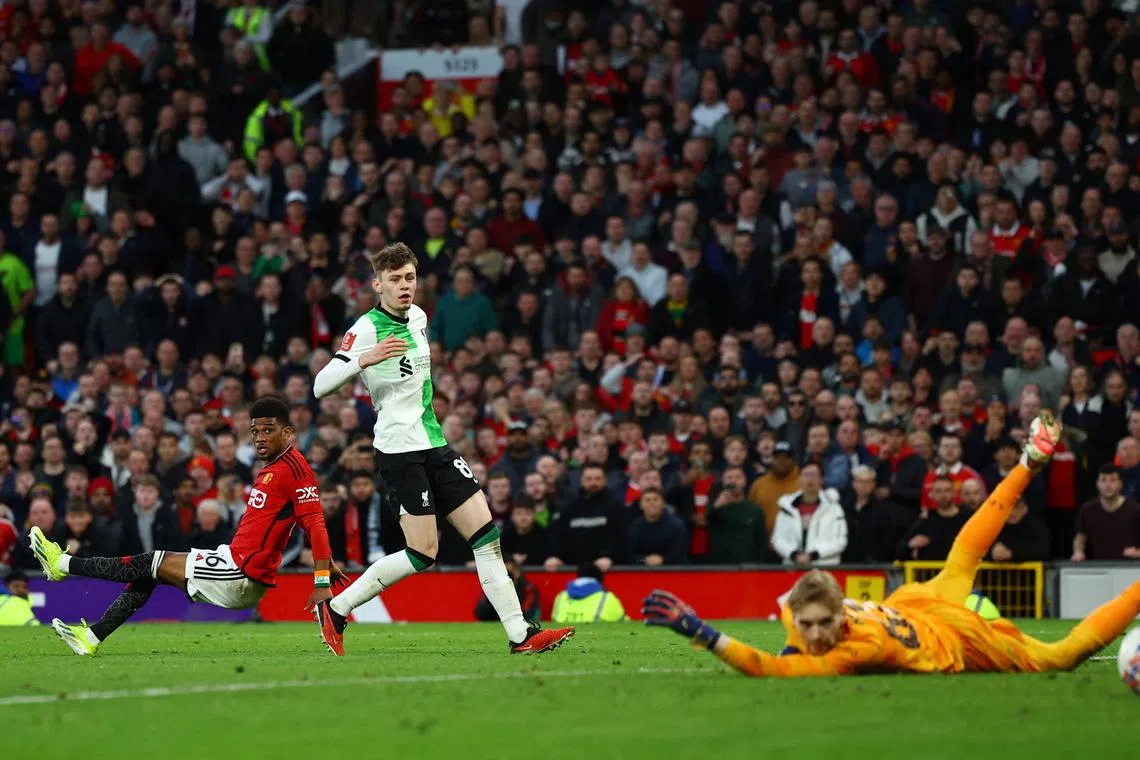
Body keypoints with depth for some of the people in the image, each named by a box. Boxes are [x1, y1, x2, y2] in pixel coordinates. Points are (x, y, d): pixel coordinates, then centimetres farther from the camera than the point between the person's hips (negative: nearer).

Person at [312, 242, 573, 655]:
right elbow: (321, 385, -20)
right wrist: (363, 360, -32)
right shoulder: (366, 329, -12)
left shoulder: (417, 316, 11)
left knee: (487, 534, 0)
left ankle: (521, 634, 0)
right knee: (423, 554, -11)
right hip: (401, 449, -8)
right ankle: (335, 610, 3)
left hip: (434, 444, 8)